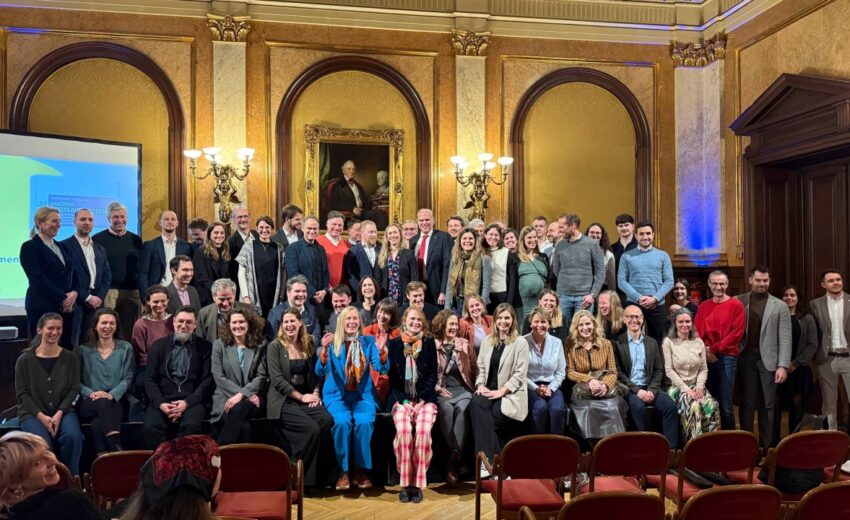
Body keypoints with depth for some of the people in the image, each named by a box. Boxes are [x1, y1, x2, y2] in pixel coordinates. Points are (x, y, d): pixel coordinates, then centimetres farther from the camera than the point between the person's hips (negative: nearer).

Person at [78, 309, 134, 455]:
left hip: (115, 401, 0)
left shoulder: (125, 348, 12)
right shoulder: (84, 350, 13)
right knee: (103, 404, -37)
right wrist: (90, 393, -13)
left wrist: (111, 394, -13)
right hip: (89, 403, 0)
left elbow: (127, 378, 4)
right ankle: (117, 449, -48)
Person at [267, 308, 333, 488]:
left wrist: (316, 393, -4)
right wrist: (301, 396, -12)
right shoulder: (275, 346, -1)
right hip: (283, 401, -4)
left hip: (305, 399, 4)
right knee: (312, 428, -29)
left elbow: (315, 373, 16)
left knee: (327, 420, -26)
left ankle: (320, 475, -11)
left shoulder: (308, 345, 13)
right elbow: (277, 379, -9)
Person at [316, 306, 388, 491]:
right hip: (338, 395, -1)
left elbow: (381, 368, -5)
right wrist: (324, 351, -26)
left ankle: (362, 470, -12)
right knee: (342, 422, -30)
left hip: (362, 395, 1)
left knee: (364, 422, -29)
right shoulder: (333, 343, 3)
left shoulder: (368, 342, 6)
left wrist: (382, 350, -25)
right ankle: (344, 471, -14)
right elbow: (320, 372, -8)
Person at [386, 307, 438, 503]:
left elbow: (433, 375, 7)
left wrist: (422, 398, -7)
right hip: (401, 398, 0)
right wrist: (404, 399, -7)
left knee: (423, 430, -29)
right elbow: (392, 376, 6)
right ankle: (405, 483, -17)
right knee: (403, 430, -29)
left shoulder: (429, 343, 10)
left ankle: (418, 482, -18)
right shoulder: (394, 344, 10)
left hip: (425, 398, 0)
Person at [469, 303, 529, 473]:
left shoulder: (520, 342, -2)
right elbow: (481, 366, 15)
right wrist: (480, 385, -4)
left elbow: (520, 374, -8)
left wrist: (501, 391, -16)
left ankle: (491, 461, -14)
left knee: (492, 416, -31)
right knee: (476, 403, -30)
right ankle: (488, 460, -30)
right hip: (488, 390, 4)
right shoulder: (487, 340, 15)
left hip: (510, 394, -4)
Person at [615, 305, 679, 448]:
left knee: (670, 405, -22)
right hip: (628, 389, -4)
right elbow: (618, 373, -5)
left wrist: (651, 390, -7)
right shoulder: (618, 343, 2)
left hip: (650, 388, 4)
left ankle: (671, 448, -17)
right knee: (638, 406, -34)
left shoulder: (652, 343, 15)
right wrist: (637, 390, -15)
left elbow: (659, 370, 10)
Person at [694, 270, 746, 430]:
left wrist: (714, 349, -11)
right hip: (706, 359, 4)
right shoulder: (703, 306, 12)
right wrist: (704, 351, -8)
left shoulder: (736, 305, 0)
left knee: (725, 406, -2)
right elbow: (696, 332, 8)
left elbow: (737, 333, -8)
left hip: (727, 357, -4)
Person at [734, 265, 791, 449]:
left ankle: (766, 445, 16)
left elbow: (785, 338, -1)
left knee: (767, 405, 6)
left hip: (768, 359, 0)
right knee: (746, 403, 8)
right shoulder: (738, 302, 3)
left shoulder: (780, 306, 3)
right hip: (745, 358, 0)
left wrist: (783, 365, -8)